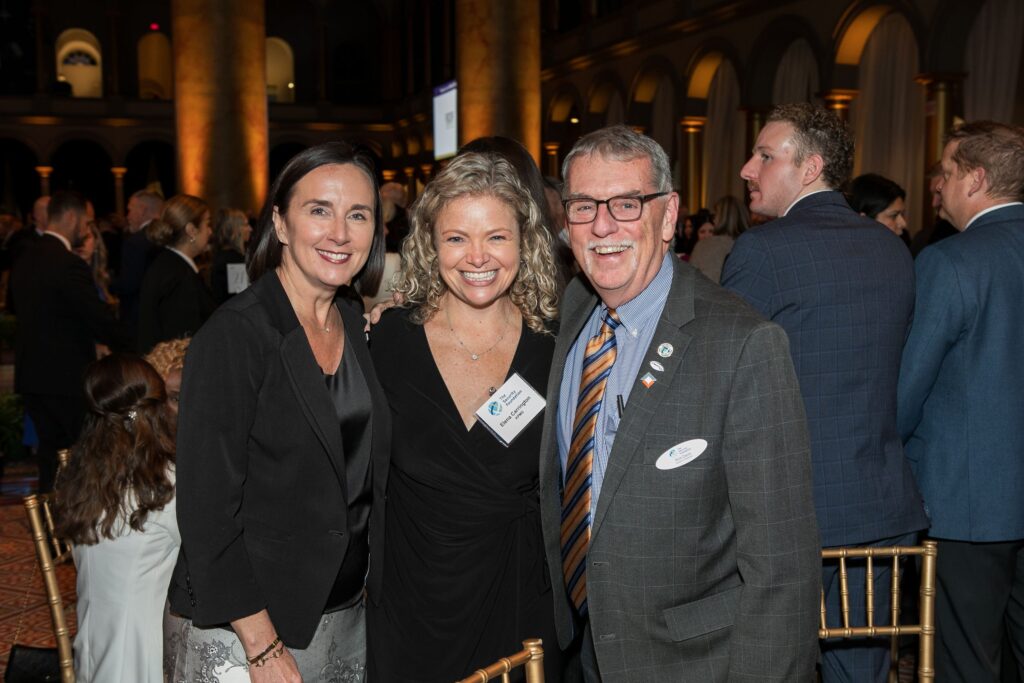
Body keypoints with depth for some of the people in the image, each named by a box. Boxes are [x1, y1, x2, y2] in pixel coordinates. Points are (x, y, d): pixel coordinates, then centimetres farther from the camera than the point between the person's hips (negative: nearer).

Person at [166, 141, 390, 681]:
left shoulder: (360, 328, 4)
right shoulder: (234, 334, -16)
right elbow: (206, 505, -18)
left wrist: (382, 587, 7)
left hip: (345, 612, 6)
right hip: (241, 632, -6)